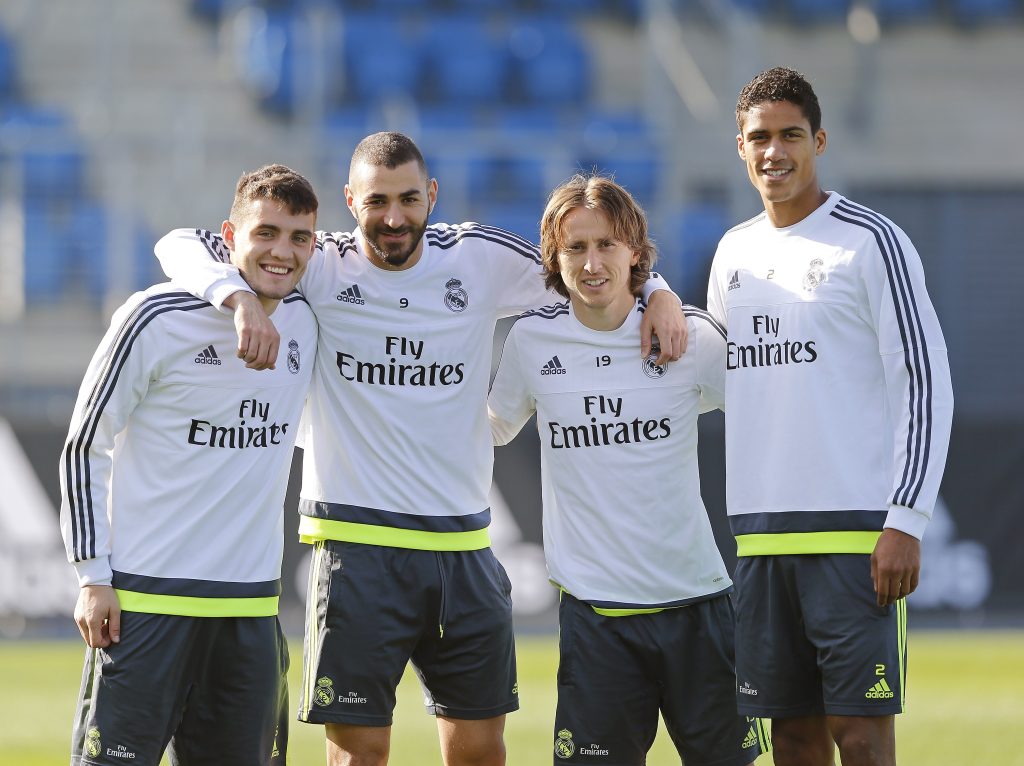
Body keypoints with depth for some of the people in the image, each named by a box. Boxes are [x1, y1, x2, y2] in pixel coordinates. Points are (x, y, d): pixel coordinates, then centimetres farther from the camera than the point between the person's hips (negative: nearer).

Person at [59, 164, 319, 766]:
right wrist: (93, 575, -6)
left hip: (252, 601, 5)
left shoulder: (306, 322, 7)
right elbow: (85, 446, -2)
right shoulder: (158, 319, -8)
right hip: (144, 597, -5)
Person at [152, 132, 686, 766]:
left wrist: (660, 295, -2)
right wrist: (239, 296, -23)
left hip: (464, 544, 3)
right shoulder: (320, 269, -1)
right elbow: (183, 247, -4)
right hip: (357, 541, -3)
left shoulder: (482, 259, 4)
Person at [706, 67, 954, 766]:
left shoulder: (870, 242, -4)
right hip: (760, 536, 6)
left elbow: (927, 382, -8)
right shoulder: (734, 252, 15)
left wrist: (906, 520, -14)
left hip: (855, 527, -6)